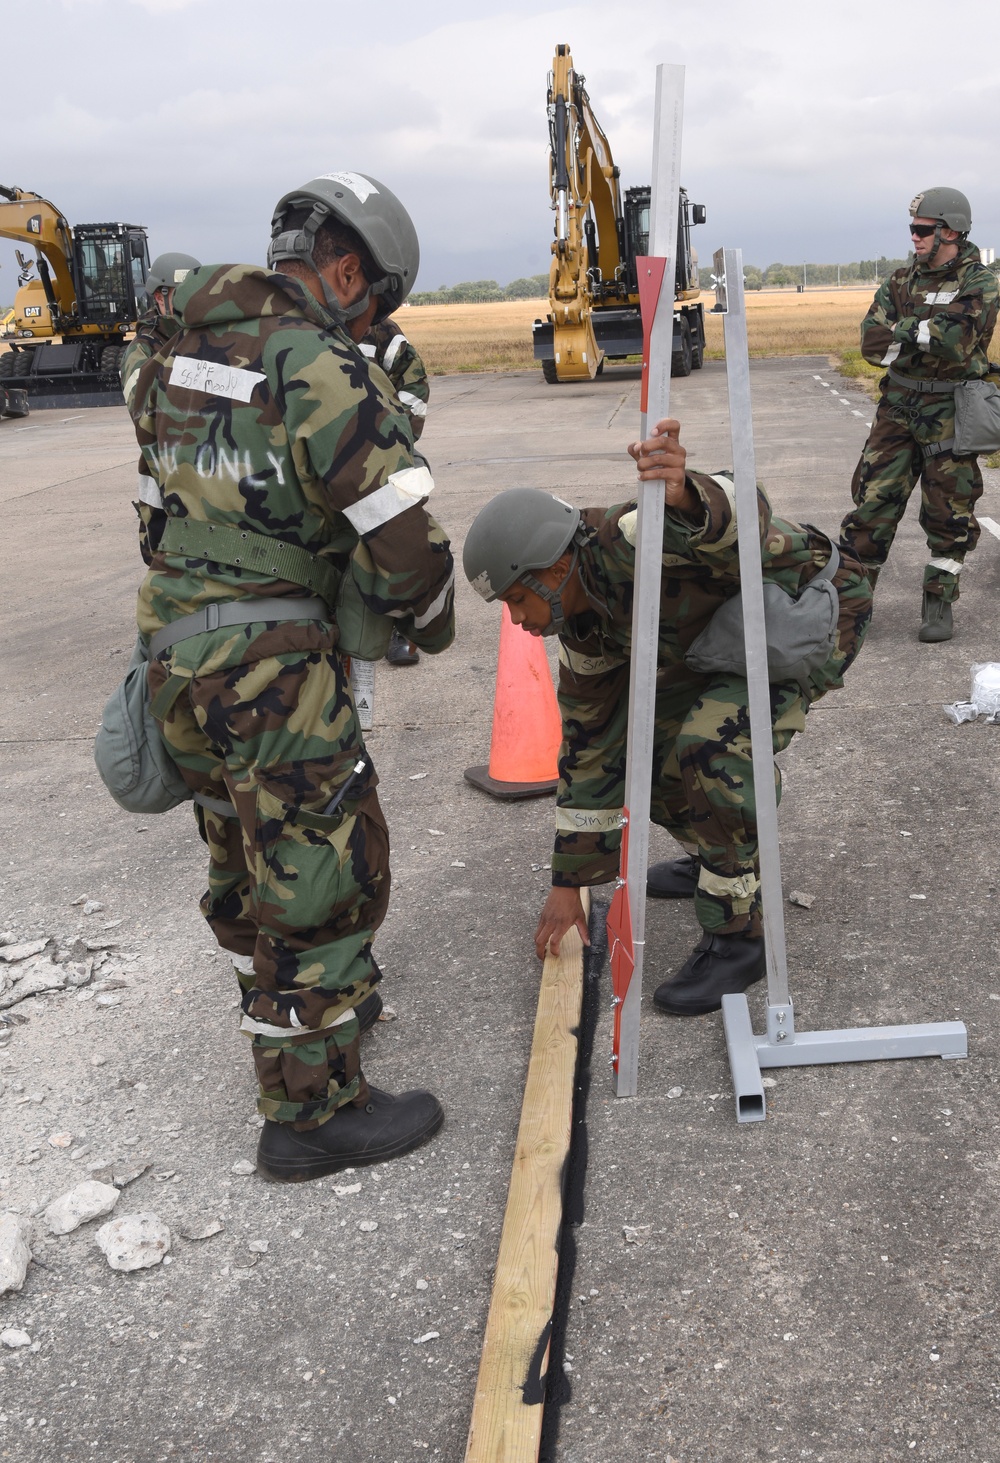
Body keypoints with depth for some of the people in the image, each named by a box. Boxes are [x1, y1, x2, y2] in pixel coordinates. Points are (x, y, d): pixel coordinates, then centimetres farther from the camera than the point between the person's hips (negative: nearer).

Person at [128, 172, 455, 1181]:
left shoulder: (177, 358, 10)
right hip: (272, 667, -9)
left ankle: (291, 1007, 45)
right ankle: (311, 1111, 12)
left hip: (175, 645, 9)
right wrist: (431, 627, 3)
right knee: (323, 869, 1)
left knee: (248, 850, 23)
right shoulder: (324, 373, -16)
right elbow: (404, 542, -17)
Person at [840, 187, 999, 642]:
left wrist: (904, 331, -13)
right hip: (897, 408, 4)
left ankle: (939, 604, 16)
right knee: (873, 502, 2)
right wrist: (931, 331, -17)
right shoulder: (901, 281, 8)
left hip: (950, 414, -3)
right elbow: (871, 342, -5)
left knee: (950, 515, 4)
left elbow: (958, 342, -22)